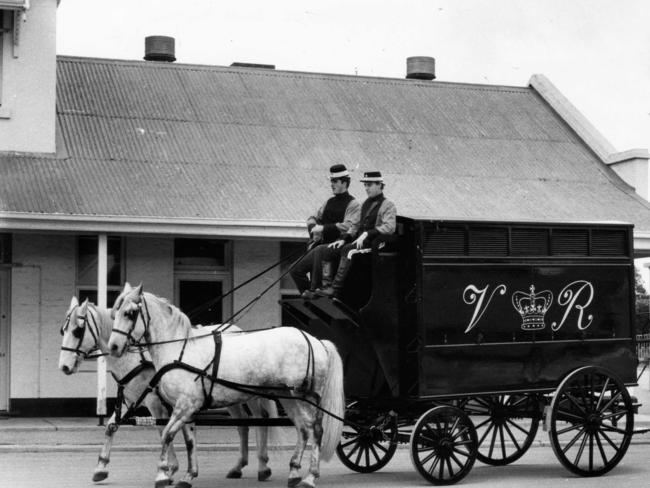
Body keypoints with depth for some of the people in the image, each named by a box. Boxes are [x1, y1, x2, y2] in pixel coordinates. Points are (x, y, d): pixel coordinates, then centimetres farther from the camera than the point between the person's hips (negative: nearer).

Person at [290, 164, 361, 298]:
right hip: (323, 243, 8)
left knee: (319, 251, -39)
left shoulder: (353, 205, -4)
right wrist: (313, 229, 1)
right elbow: (312, 218, 24)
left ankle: (314, 290, -37)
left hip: (339, 245, -8)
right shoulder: (329, 202, 19)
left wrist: (323, 228, -16)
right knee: (296, 270, -3)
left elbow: (347, 227, -17)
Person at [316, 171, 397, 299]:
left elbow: (389, 227, -17)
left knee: (347, 250, -31)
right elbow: (356, 226, 25)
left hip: (375, 243, -8)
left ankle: (336, 288, -35)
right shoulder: (366, 204, 23)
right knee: (331, 249, -12)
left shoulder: (388, 205, -2)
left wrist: (367, 234, -25)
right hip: (360, 240, 8)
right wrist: (344, 239, 7)